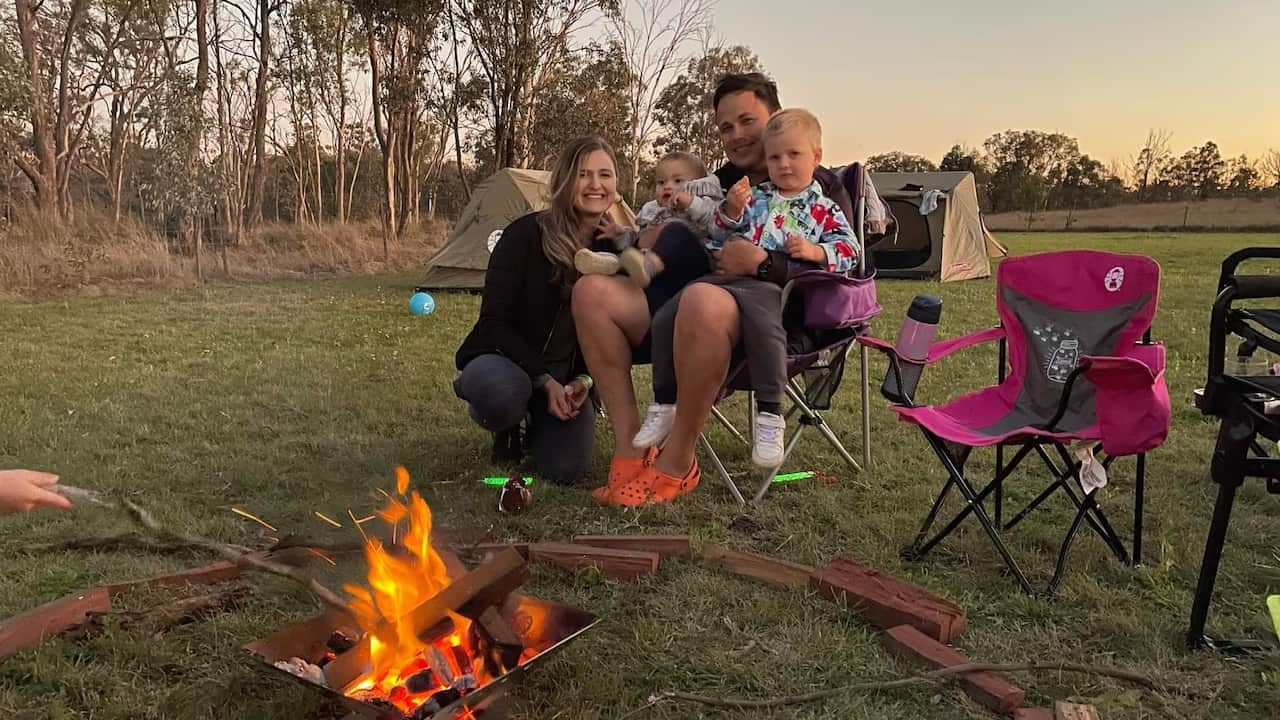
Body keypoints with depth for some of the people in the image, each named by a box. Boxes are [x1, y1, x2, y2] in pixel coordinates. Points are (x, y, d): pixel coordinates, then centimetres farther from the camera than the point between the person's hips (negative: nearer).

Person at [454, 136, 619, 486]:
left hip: (566, 374, 3)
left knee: (565, 470, -19)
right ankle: (503, 426, 1)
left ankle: (538, 421, 18)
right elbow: (495, 320, -15)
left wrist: (584, 380, -16)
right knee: (500, 392, -40)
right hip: (507, 359, -3)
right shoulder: (525, 234, -16)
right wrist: (543, 379, -22)